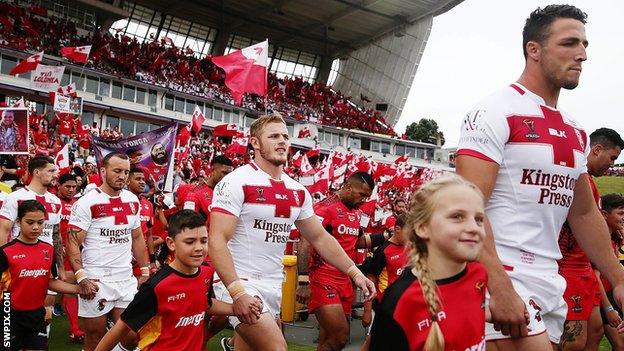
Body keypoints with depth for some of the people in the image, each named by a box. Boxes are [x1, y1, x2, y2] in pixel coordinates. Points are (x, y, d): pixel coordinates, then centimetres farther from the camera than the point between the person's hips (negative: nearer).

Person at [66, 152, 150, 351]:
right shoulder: (87, 202, -9)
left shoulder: (133, 201, 8)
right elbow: (73, 243, -10)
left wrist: (145, 270, 13)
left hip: (126, 279, 5)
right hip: (96, 281, -5)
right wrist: (82, 277, -19)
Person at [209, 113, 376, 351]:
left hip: (273, 286, 7)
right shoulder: (236, 182, -12)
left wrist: (354, 272, 5)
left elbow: (320, 237, 14)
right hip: (238, 281, -6)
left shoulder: (298, 192, 8)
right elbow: (217, 240, -18)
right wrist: (237, 291, -27)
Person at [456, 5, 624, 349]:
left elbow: (584, 213, 21)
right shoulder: (495, 112, -12)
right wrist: (500, 289, -25)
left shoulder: (575, 132, 13)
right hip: (503, 278, -8)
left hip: (551, 281, 8)